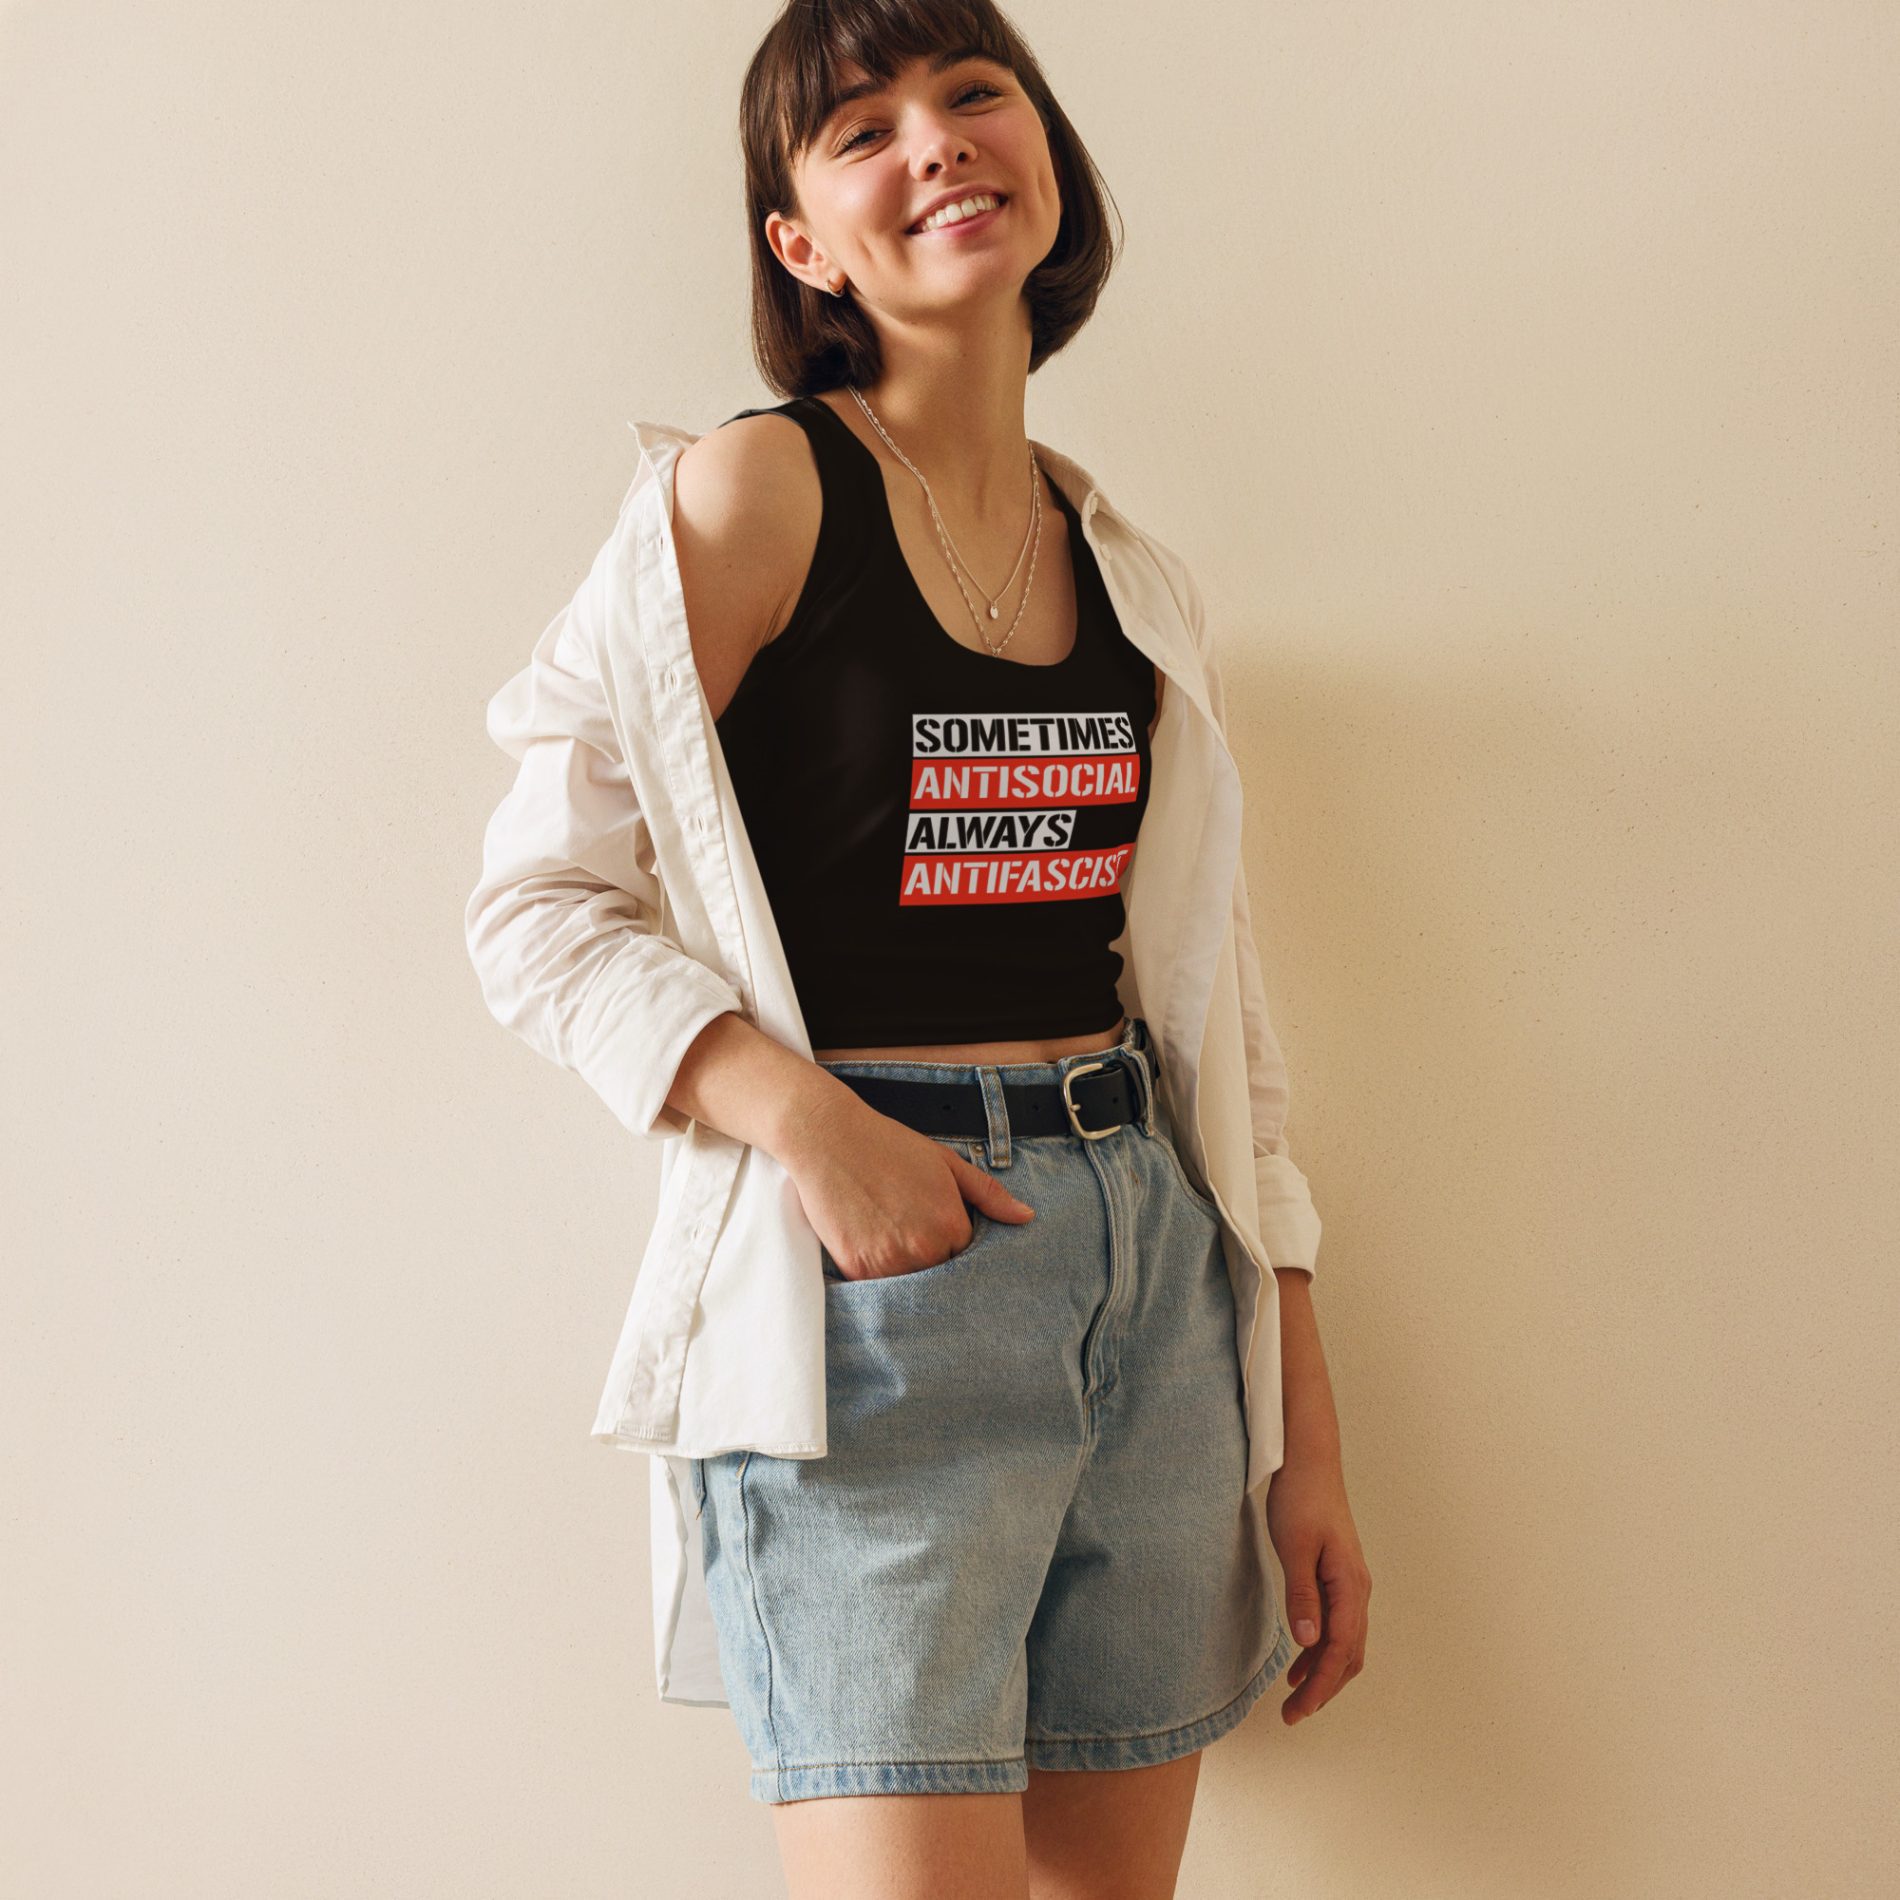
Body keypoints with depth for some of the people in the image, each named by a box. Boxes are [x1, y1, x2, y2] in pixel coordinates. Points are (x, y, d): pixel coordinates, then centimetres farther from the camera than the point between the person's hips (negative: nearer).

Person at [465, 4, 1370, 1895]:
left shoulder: (1134, 580, 13)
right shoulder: (752, 495, -3)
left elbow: (1217, 1025, 14)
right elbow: (540, 905, -5)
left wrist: (1307, 1451, 12)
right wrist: (813, 1121, -20)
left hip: (1153, 1268, 6)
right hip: (870, 1280, -5)